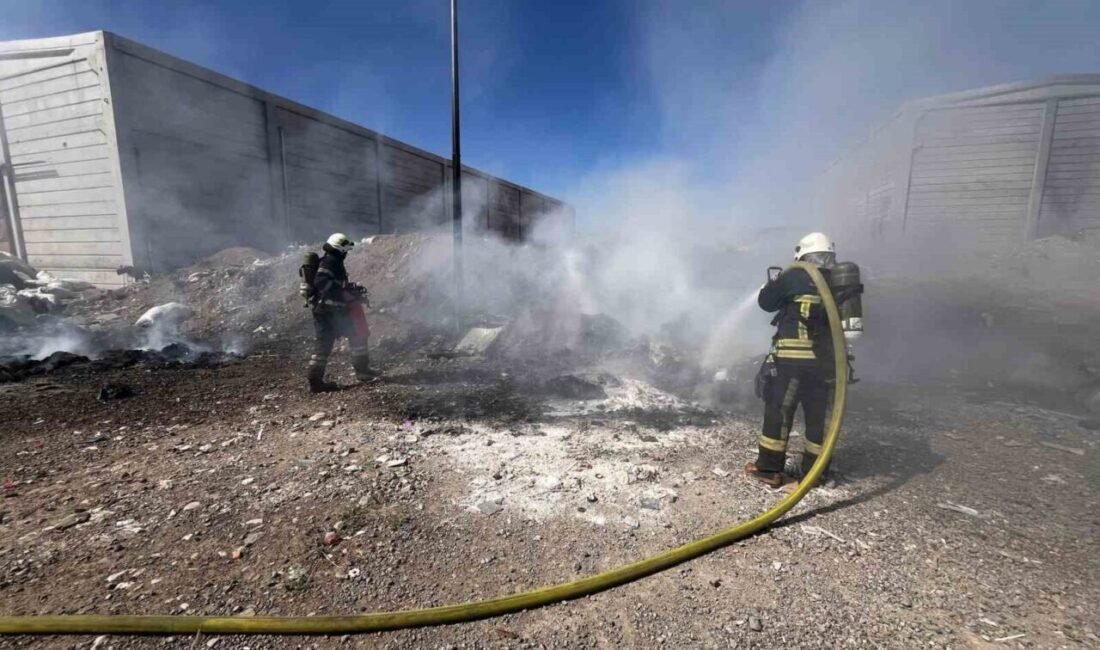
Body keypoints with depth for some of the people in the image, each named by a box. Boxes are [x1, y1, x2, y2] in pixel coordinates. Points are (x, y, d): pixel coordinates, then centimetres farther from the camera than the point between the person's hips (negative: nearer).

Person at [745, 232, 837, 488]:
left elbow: (766, 301, 6)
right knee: (818, 414, 14)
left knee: (778, 410, 3)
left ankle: (769, 469, 9)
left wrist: (777, 282, 27)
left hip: (792, 358, -5)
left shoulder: (795, 277, -4)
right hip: (825, 360, 5)